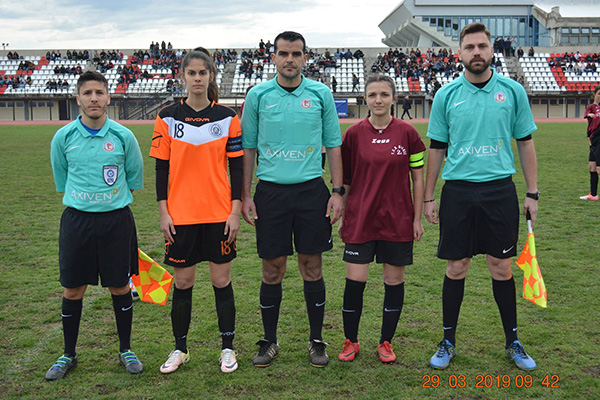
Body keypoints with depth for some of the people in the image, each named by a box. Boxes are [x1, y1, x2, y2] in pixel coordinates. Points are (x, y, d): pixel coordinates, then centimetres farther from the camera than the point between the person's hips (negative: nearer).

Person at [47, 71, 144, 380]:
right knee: (72, 289, 5)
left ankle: (125, 350, 23)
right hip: (76, 219, 1)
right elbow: (61, 181, 13)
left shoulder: (123, 137, -3)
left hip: (117, 220, 0)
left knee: (120, 287, 6)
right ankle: (68, 355, 23)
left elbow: (134, 179, 11)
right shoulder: (63, 138, -1)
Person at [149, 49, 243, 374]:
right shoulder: (168, 117, 3)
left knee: (221, 280, 5)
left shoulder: (227, 117, 2)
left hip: (220, 213, 0)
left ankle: (227, 348, 19)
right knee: (183, 282, 8)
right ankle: (180, 349, 23)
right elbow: (161, 168, 4)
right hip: (181, 214, 0)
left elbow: (237, 167, 3)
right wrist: (163, 212, -2)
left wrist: (235, 210, -3)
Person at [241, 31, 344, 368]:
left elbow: (333, 145, 7)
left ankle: (317, 341, 20)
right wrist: (245, 196, 2)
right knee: (273, 270, 5)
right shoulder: (258, 96, 3)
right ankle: (270, 341, 21)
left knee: (312, 267, 5)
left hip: (312, 189, 0)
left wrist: (338, 192, 0)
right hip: (270, 191, 0)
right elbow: (247, 148, 6)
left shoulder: (321, 94, 3)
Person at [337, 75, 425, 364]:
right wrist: (342, 216, 6)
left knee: (394, 280, 7)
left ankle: (386, 342, 23)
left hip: (398, 220, 0)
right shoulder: (354, 134, 0)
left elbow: (418, 178, 3)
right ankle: (350, 341, 18)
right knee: (355, 281, -1)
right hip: (360, 219, 0)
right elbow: (345, 180, 6)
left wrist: (417, 218, 2)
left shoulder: (407, 133, -1)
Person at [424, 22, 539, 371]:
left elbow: (526, 143, 7)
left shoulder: (513, 91, 2)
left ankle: (513, 342, 23)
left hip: (500, 189, 0)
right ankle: (448, 342, 20)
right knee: (456, 268, 6)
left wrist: (533, 193, 4)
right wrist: (429, 197, 6)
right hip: (457, 192, 0)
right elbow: (437, 149, 7)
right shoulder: (446, 95, 3)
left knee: (502, 267, 7)